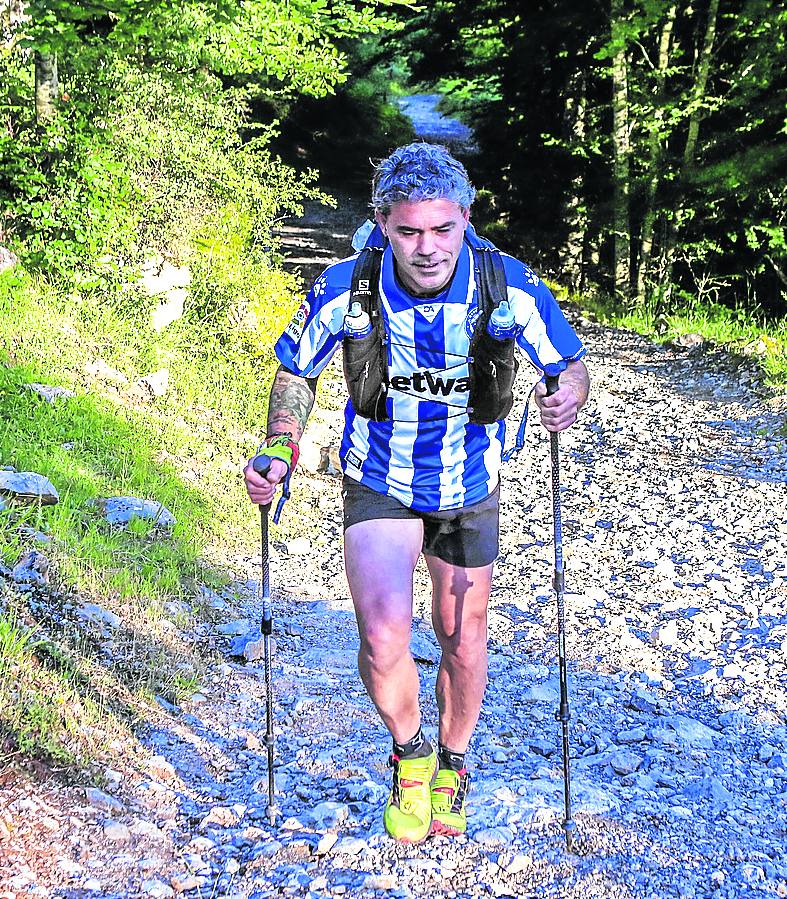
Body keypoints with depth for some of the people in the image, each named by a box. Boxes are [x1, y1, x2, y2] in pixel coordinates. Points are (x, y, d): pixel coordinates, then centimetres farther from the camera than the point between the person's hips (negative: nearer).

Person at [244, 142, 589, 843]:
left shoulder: (511, 288, -22)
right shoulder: (345, 291, -21)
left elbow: (570, 364, -7)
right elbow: (296, 372, -3)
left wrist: (567, 398, -31)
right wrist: (280, 447, -19)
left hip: (469, 490, 1)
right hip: (380, 486, -1)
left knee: (462, 646, 14)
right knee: (384, 638, -20)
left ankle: (452, 764, 44)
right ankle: (410, 753, 12)